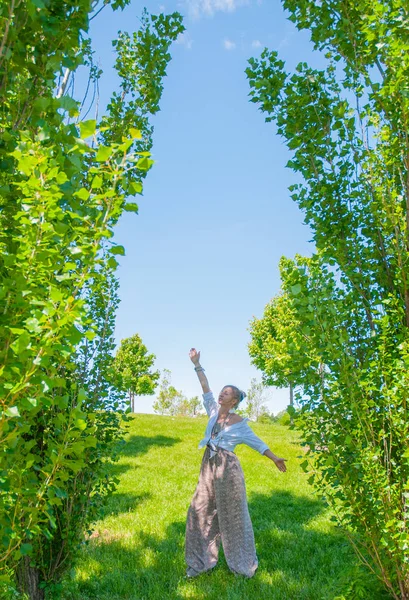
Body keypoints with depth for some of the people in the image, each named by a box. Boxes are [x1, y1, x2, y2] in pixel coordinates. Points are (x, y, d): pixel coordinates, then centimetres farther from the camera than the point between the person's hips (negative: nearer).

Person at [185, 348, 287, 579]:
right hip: (209, 466, 5)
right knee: (201, 512, 8)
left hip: (228, 469, -5)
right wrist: (197, 365, 3)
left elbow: (256, 442, 3)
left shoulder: (239, 423, -7)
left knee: (232, 516, 6)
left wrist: (275, 459, 2)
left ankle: (244, 564, 26)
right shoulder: (214, 412, 4)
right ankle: (201, 562, 23)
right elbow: (206, 389, 4)